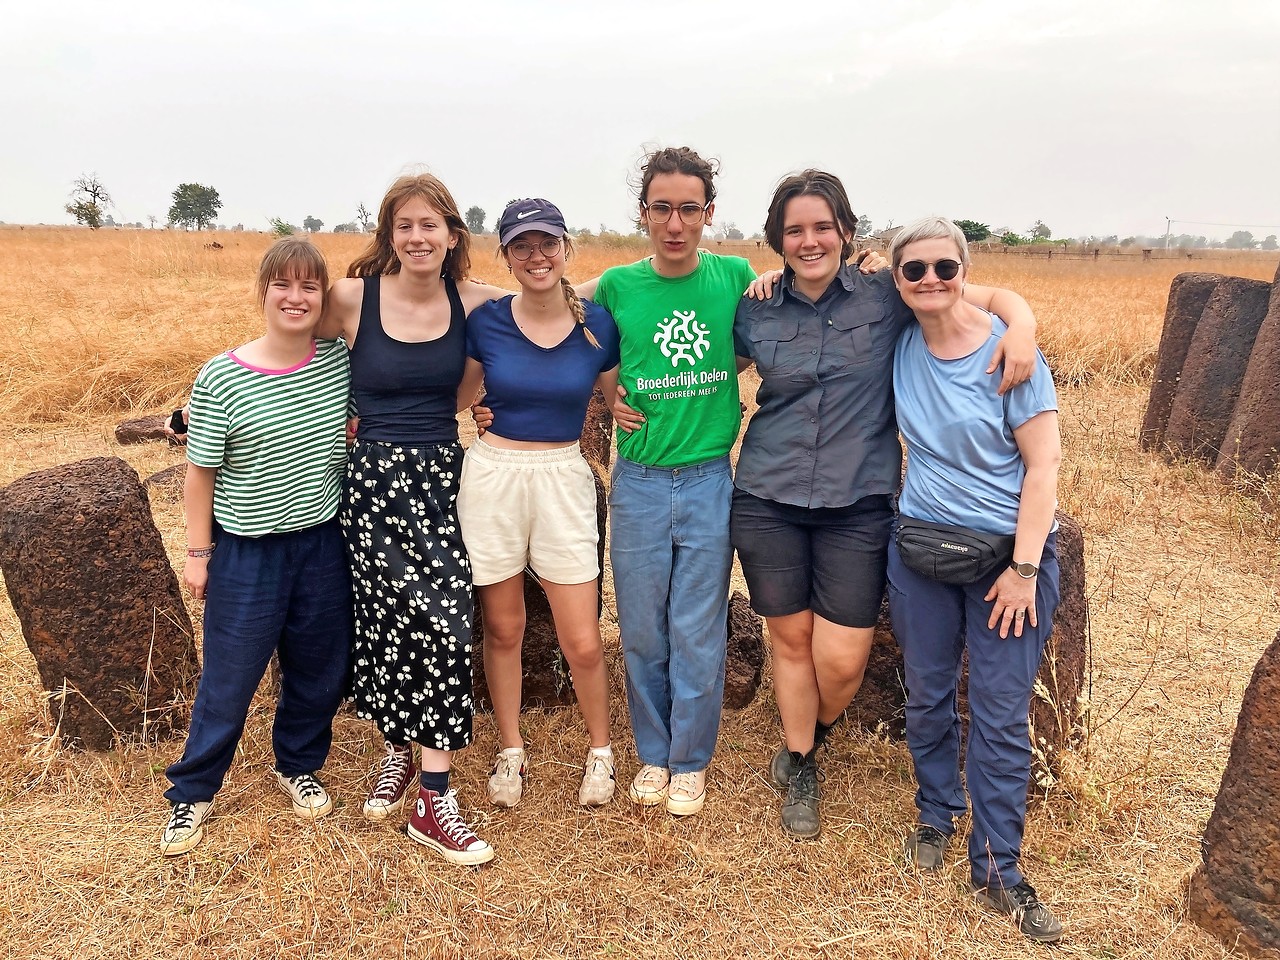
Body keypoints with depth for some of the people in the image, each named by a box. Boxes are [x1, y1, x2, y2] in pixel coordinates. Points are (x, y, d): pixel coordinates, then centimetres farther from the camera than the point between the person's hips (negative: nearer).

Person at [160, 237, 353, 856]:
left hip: (323, 543, 4)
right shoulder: (221, 379, -13)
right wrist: (198, 553, -4)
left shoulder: (340, 362, -3)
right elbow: (201, 474, -6)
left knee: (319, 668, 16)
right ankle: (191, 792, 29)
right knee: (229, 677, 7)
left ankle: (297, 766, 41)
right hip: (247, 551, -3)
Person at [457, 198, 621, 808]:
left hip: (564, 480, 0)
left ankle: (600, 750, 29)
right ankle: (510, 751, 34)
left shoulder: (598, 326, -2)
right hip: (491, 478, 0)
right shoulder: (485, 322, -3)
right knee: (502, 630, 12)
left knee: (582, 643, 2)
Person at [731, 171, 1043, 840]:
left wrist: (1021, 327, -19)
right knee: (791, 640, 11)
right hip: (767, 500, 2)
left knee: (843, 659, -4)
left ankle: (809, 737, 32)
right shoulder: (757, 313, 4)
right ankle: (801, 772, 34)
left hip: (857, 503, -1)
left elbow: (998, 296, 2)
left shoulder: (887, 296, -2)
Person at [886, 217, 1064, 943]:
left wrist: (1025, 567, -15)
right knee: (928, 697, 14)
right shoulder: (900, 344, 0)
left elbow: (1043, 464, -12)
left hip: (1007, 549, -3)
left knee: (1002, 716, 1)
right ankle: (938, 815, 37)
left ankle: (998, 871, 15)